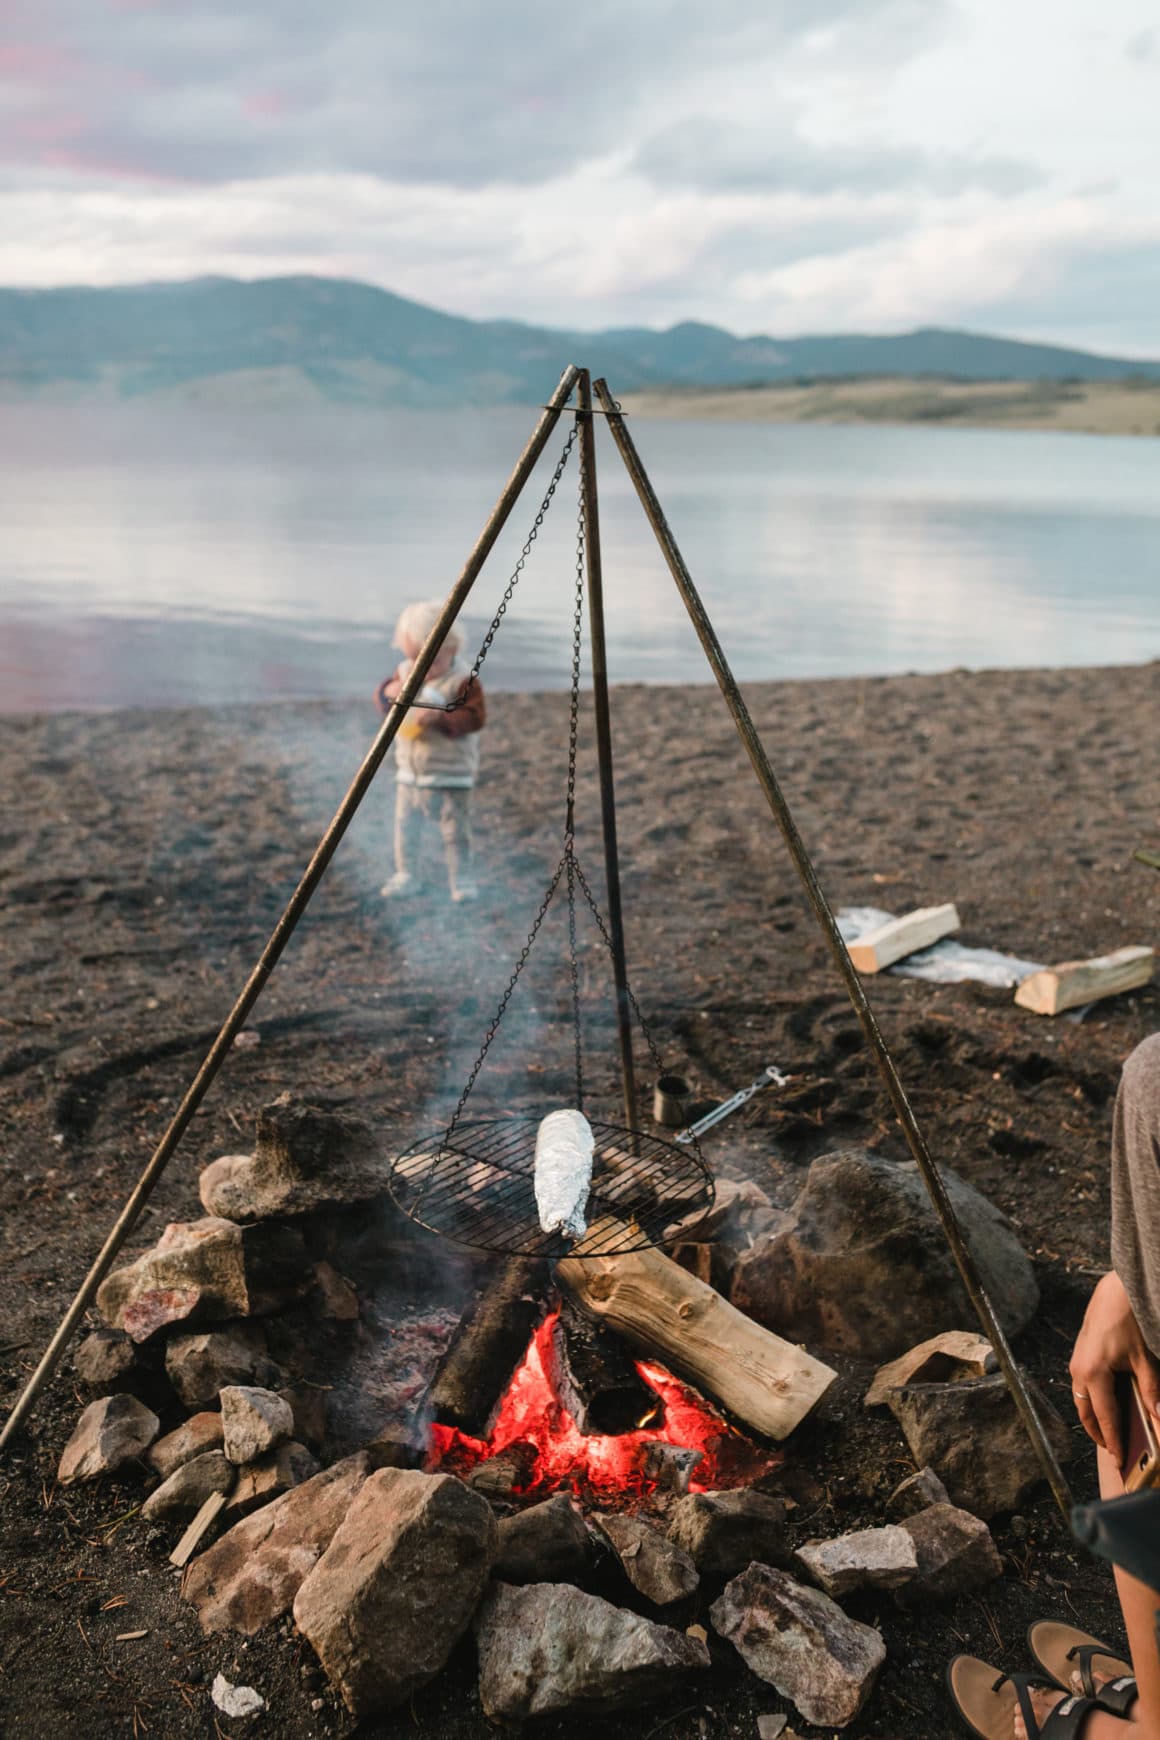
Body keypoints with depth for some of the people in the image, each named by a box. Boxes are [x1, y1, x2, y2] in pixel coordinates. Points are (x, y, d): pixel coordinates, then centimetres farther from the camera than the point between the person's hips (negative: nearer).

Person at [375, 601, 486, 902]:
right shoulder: (405, 673, 3)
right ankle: (408, 875, 25)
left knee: (456, 830, 1)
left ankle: (462, 879, 14)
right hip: (410, 773, 6)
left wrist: (440, 717, -35)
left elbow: (475, 717, -23)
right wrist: (390, 692, -15)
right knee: (406, 828, 11)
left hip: (451, 776, -6)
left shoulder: (463, 682, -15)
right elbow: (382, 701, 9)